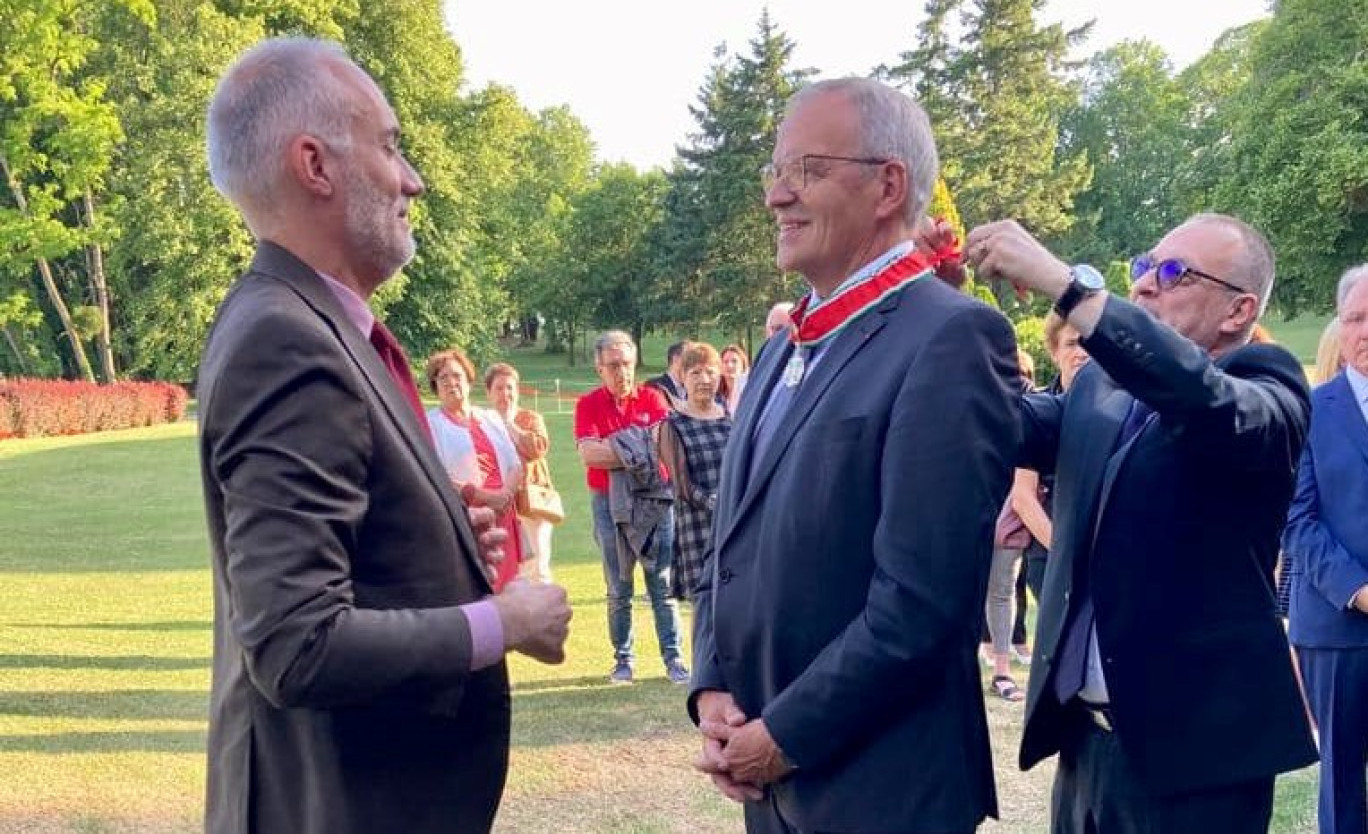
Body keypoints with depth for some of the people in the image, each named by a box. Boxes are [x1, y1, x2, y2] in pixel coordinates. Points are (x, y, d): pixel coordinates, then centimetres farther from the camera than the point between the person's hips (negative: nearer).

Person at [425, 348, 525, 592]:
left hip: (501, 517, 5)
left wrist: (506, 494, -7)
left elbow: (515, 465, 14)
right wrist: (478, 495, -17)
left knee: (504, 589, 1)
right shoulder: (430, 423, 1)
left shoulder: (491, 419, 18)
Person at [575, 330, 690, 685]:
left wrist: (613, 450, -19)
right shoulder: (588, 405, 0)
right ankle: (623, 659, 16)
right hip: (609, 500, 0)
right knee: (618, 589, 7)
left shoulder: (651, 398, 4)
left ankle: (673, 657, 6)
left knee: (663, 584, 2)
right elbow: (588, 454, -14)